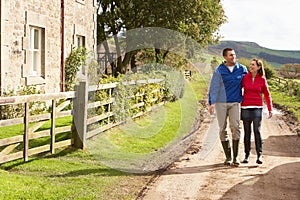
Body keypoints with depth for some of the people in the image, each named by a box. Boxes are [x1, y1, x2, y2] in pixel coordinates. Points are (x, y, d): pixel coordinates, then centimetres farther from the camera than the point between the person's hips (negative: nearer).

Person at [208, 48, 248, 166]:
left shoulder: (242, 69, 5)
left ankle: (235, 156, -2)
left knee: (235, 127, -10)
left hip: (235, 103, 1)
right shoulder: (219, 71, -2)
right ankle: (228, 157, 11)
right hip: (221, 103, -1)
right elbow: (214, 87, -7)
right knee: (223, 129, 1)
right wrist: (211, 103, -17)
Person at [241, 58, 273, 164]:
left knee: (257, 131, -8)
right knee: (247, 132, 4)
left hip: (257, 108, -1)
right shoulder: (245, 77, 2)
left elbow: (267, 95, 10)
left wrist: (270, 109, 6)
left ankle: (259, 156, -3)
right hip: (245, 108, 1)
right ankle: (247, 155, 12)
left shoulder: (262, 79, 2)